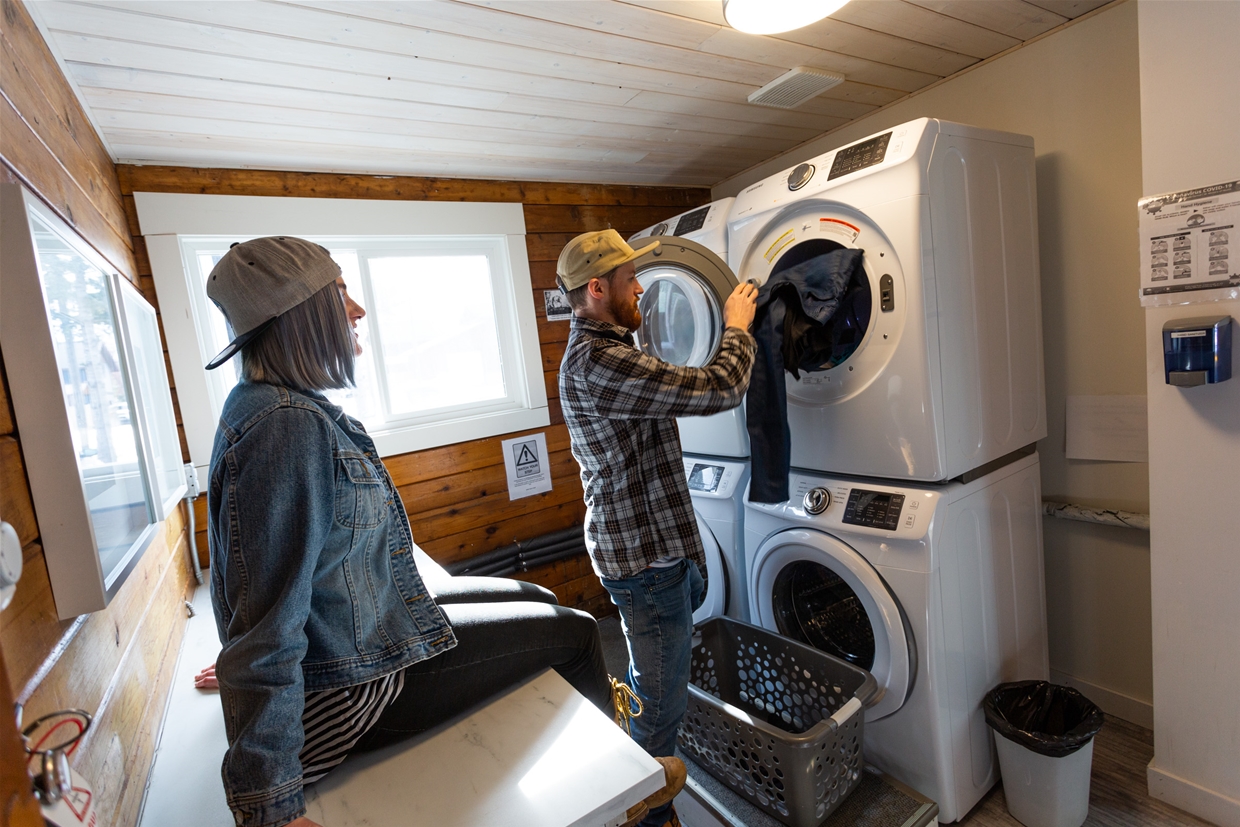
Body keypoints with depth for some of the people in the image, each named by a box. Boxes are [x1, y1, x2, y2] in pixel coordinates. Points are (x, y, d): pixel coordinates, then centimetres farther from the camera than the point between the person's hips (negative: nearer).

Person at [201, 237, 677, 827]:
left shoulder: (273, 404, 5)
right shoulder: (289, 425, -29)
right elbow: (267, 628, -29)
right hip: (347, 688, -10)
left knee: (540, 599, 16)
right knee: (576, 631, 2)